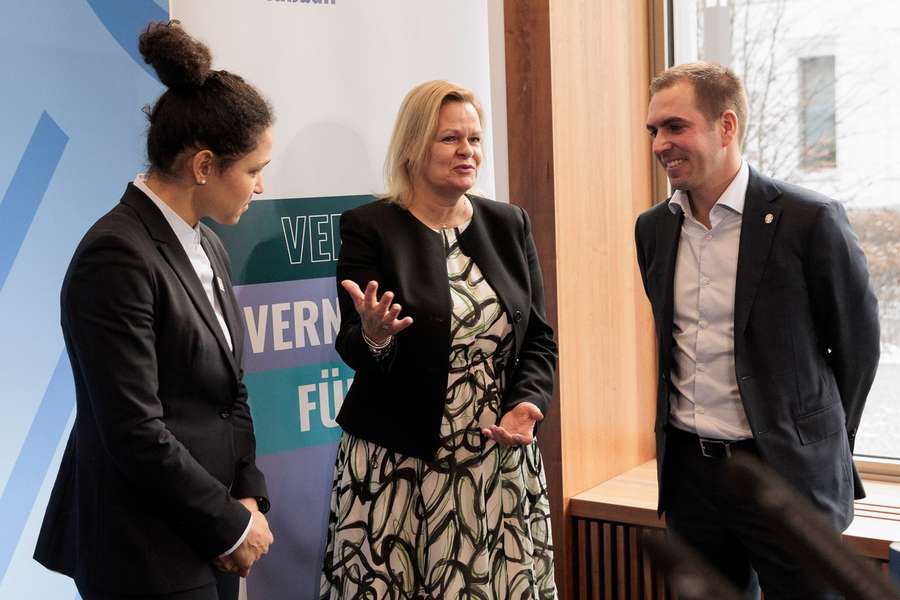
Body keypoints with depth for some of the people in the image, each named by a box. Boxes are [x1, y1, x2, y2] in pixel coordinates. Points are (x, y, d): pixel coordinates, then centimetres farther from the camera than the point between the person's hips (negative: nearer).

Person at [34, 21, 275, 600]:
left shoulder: (209, 248, 7)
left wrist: (248, 496, -1)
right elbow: (134, 431, -21)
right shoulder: (118, 256, -19)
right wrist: (231, 523, -12)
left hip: (207, 536, 8)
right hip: (146, 552, -8)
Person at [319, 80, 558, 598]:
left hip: (502, 462, 3)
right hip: (399, 467, -3)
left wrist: (528, 406, -9)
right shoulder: (369, 228, -4)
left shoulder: (509, 224, 8)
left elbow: (539, 338, 9)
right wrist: (373, 337, -29)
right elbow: (352, 351, -6)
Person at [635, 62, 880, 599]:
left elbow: (857, 344, -1)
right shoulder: (653, 229, 5)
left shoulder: (810, 220, -11)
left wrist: (822, 447, 6)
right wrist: (694, 435, 14)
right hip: (689, 472, 5)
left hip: (785, 473, -5)